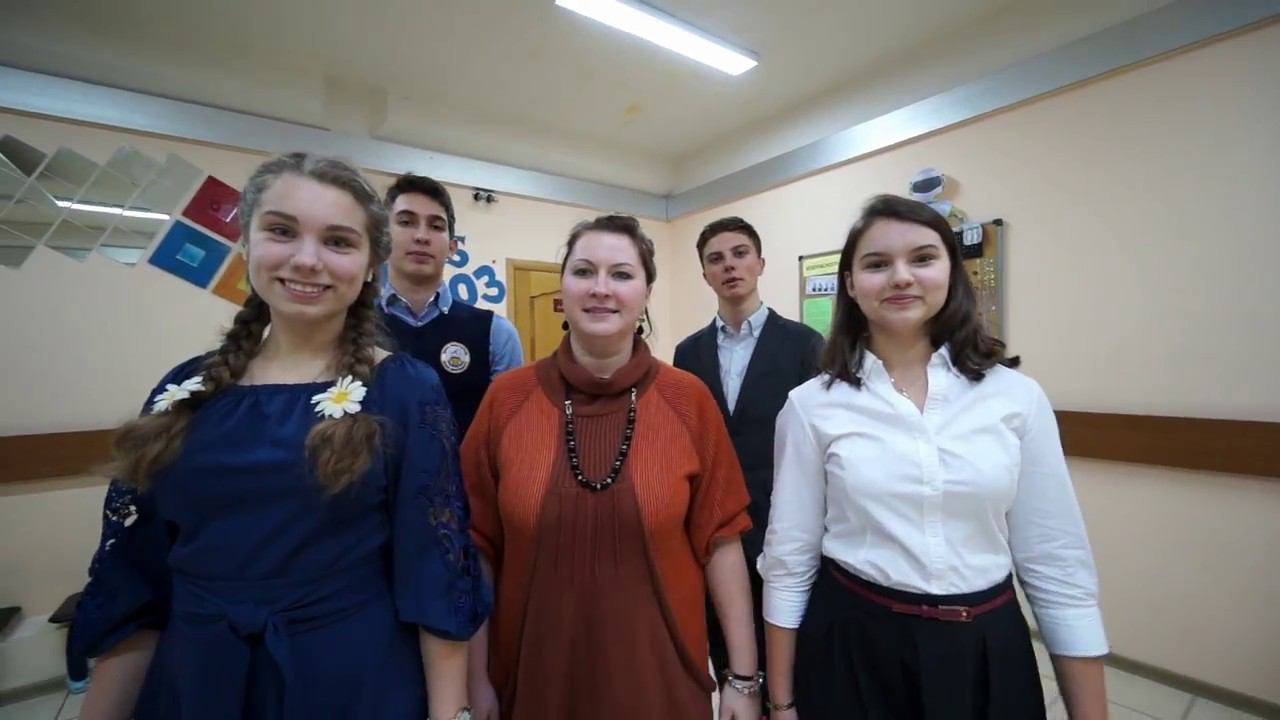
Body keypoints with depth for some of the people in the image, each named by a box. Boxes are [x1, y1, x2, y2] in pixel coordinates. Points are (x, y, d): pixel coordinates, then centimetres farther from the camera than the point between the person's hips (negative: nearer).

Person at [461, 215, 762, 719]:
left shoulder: (688, 401, -10)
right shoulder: (505, 398, -9)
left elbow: (719, 539, -5)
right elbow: (478, 547, -3)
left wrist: (743, 677, -2)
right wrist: (478, 679, 1)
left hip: (659, 676, 0)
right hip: (535, 677, 1)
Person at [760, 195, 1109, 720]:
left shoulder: (1017, 396, -6)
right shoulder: (812, 405, -10)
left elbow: (1058, 562, 0)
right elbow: (789, 558, -5)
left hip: (989, 651, 2)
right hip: (850, 649, -1)